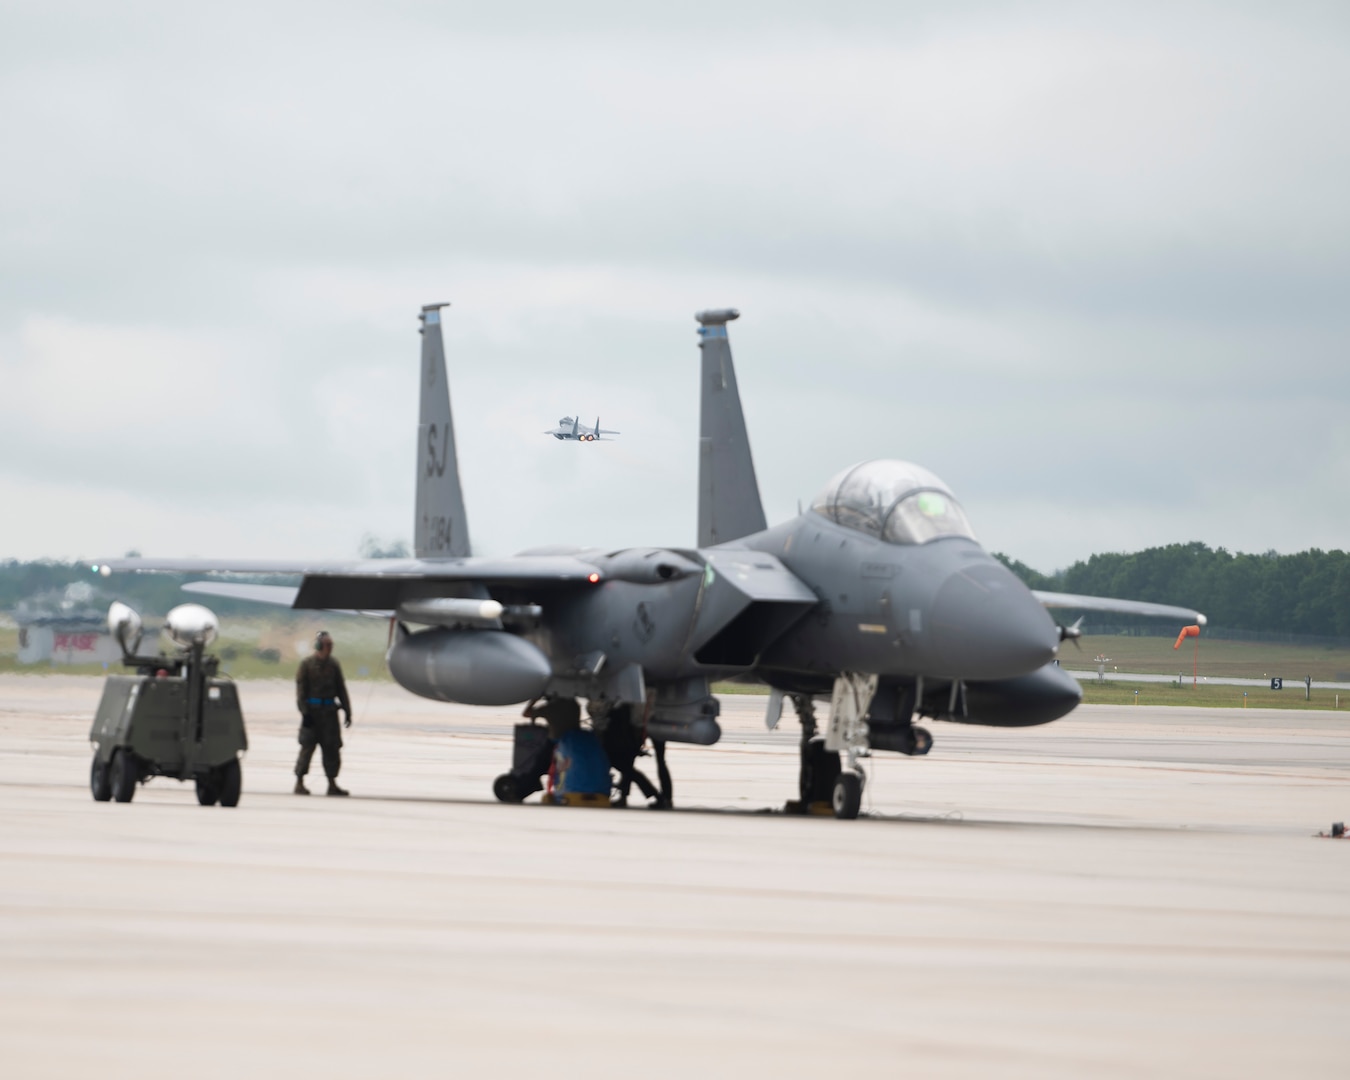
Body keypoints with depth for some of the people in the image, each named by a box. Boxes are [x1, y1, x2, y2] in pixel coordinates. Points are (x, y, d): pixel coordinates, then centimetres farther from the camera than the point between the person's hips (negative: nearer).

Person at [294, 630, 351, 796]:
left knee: (332, 747, 3)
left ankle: (332, 784, 10)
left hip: (329, 712, 4)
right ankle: (299, 783, 2)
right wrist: (304, 712, -12)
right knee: (307, 746, -4)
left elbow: (341, 689, 14)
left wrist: (347, 712, 9)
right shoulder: (306, 664, -2)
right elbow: (301, 689, -5)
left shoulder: (334, 665, 10)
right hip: (312, 711, -4)